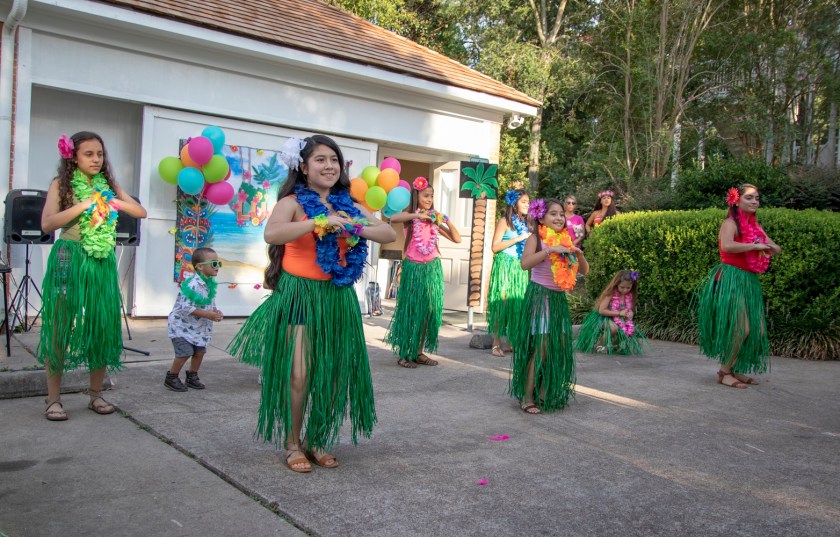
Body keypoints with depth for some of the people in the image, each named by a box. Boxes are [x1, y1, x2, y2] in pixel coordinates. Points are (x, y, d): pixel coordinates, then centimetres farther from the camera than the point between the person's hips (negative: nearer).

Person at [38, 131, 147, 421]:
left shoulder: (109, 185, 11)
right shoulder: (61, 184, -1)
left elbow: (141, 212, 5)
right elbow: (47, 224, -12)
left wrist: (113, 202, -10)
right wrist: (82, 205, -18)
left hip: (102, 263, 4)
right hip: (68, 260, -4)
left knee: (103, 328, 4)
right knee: (60, 328, 0)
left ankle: (96, 394, 16)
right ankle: (53, 398, 9)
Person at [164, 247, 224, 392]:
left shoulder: (211, 283, 0)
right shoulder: (192, 285, -26)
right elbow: (185, 307, -30)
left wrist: (215, 312, -8)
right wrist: (207, 314, -30)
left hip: (199, 326, 8)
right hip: (182, 324, -8)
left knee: (200, 351, 8)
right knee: (185, 352, -11)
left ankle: (192, 376, 27)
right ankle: (171, 378, 10)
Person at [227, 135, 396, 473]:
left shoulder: (349, 205, 11)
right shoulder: (292, 202, -4)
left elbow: (390, 234, 4)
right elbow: (271, 234, -25)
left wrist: (355, 227, -13)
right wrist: (320, 222, -26)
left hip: (337, 298, 5)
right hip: (299, 295, -5)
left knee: (332, 374, 8)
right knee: (299, 375, -5)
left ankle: (317, 440, 26)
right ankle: (293, 444, 15)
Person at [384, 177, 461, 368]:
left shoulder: (435, 219, 9)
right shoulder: (410, 216, -3)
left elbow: (457, 239, 8)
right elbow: (393, 218, -27)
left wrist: (447, 221, -5)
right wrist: (417, 215, -32)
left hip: (432, 268, 5)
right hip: (414, 268, -5)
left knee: (428, 310, 8)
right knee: (410, 310, 0)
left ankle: (419, 352, 18)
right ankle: (403, 353, 8)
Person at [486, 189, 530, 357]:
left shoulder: (525, 223, 14)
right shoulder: (505, 221, -3)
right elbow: (495, 247, -11)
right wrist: (518, 239, -14)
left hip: (521, 268, 6)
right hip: (505, 265, -6)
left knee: (517, 305, 4)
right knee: (501, 303, -7)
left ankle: (512, 340, 12)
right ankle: (496, 344, -3)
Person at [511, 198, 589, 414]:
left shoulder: (566, 241, 11)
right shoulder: (536, 239, -5)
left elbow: (584, 271, 13)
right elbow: (525, 263, -24)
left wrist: (579, 255, -6)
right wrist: (550, 250, -28)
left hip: (559, 299, 6)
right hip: (539, 296, -6)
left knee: (560, 348, 4)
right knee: (540, 348, -8)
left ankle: (545, 395, 17)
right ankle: (527, 398, 1)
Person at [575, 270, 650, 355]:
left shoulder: (630, 296, -1)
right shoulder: (611, 294, -18)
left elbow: (631, 310, 14)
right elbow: (601, 310, -22)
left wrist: (630, 314, -13)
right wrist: (619, 313, -22)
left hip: (623, 320, 6)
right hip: (606, 319, -6)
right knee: (614, 328, -38)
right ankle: (599, 344, -14)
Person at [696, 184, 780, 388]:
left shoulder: (755, 226, 18)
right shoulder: (731, 223, -7)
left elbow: (777, 250, 18)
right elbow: (726, 246, -28)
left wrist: (770, 247, -5)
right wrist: (755, 246, -17)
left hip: (750, 281, 9)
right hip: (732, 279, -8)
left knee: (758, 330, 7)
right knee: (741, 328, -13)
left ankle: (735, 370, 19)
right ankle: (724, 372, 0)